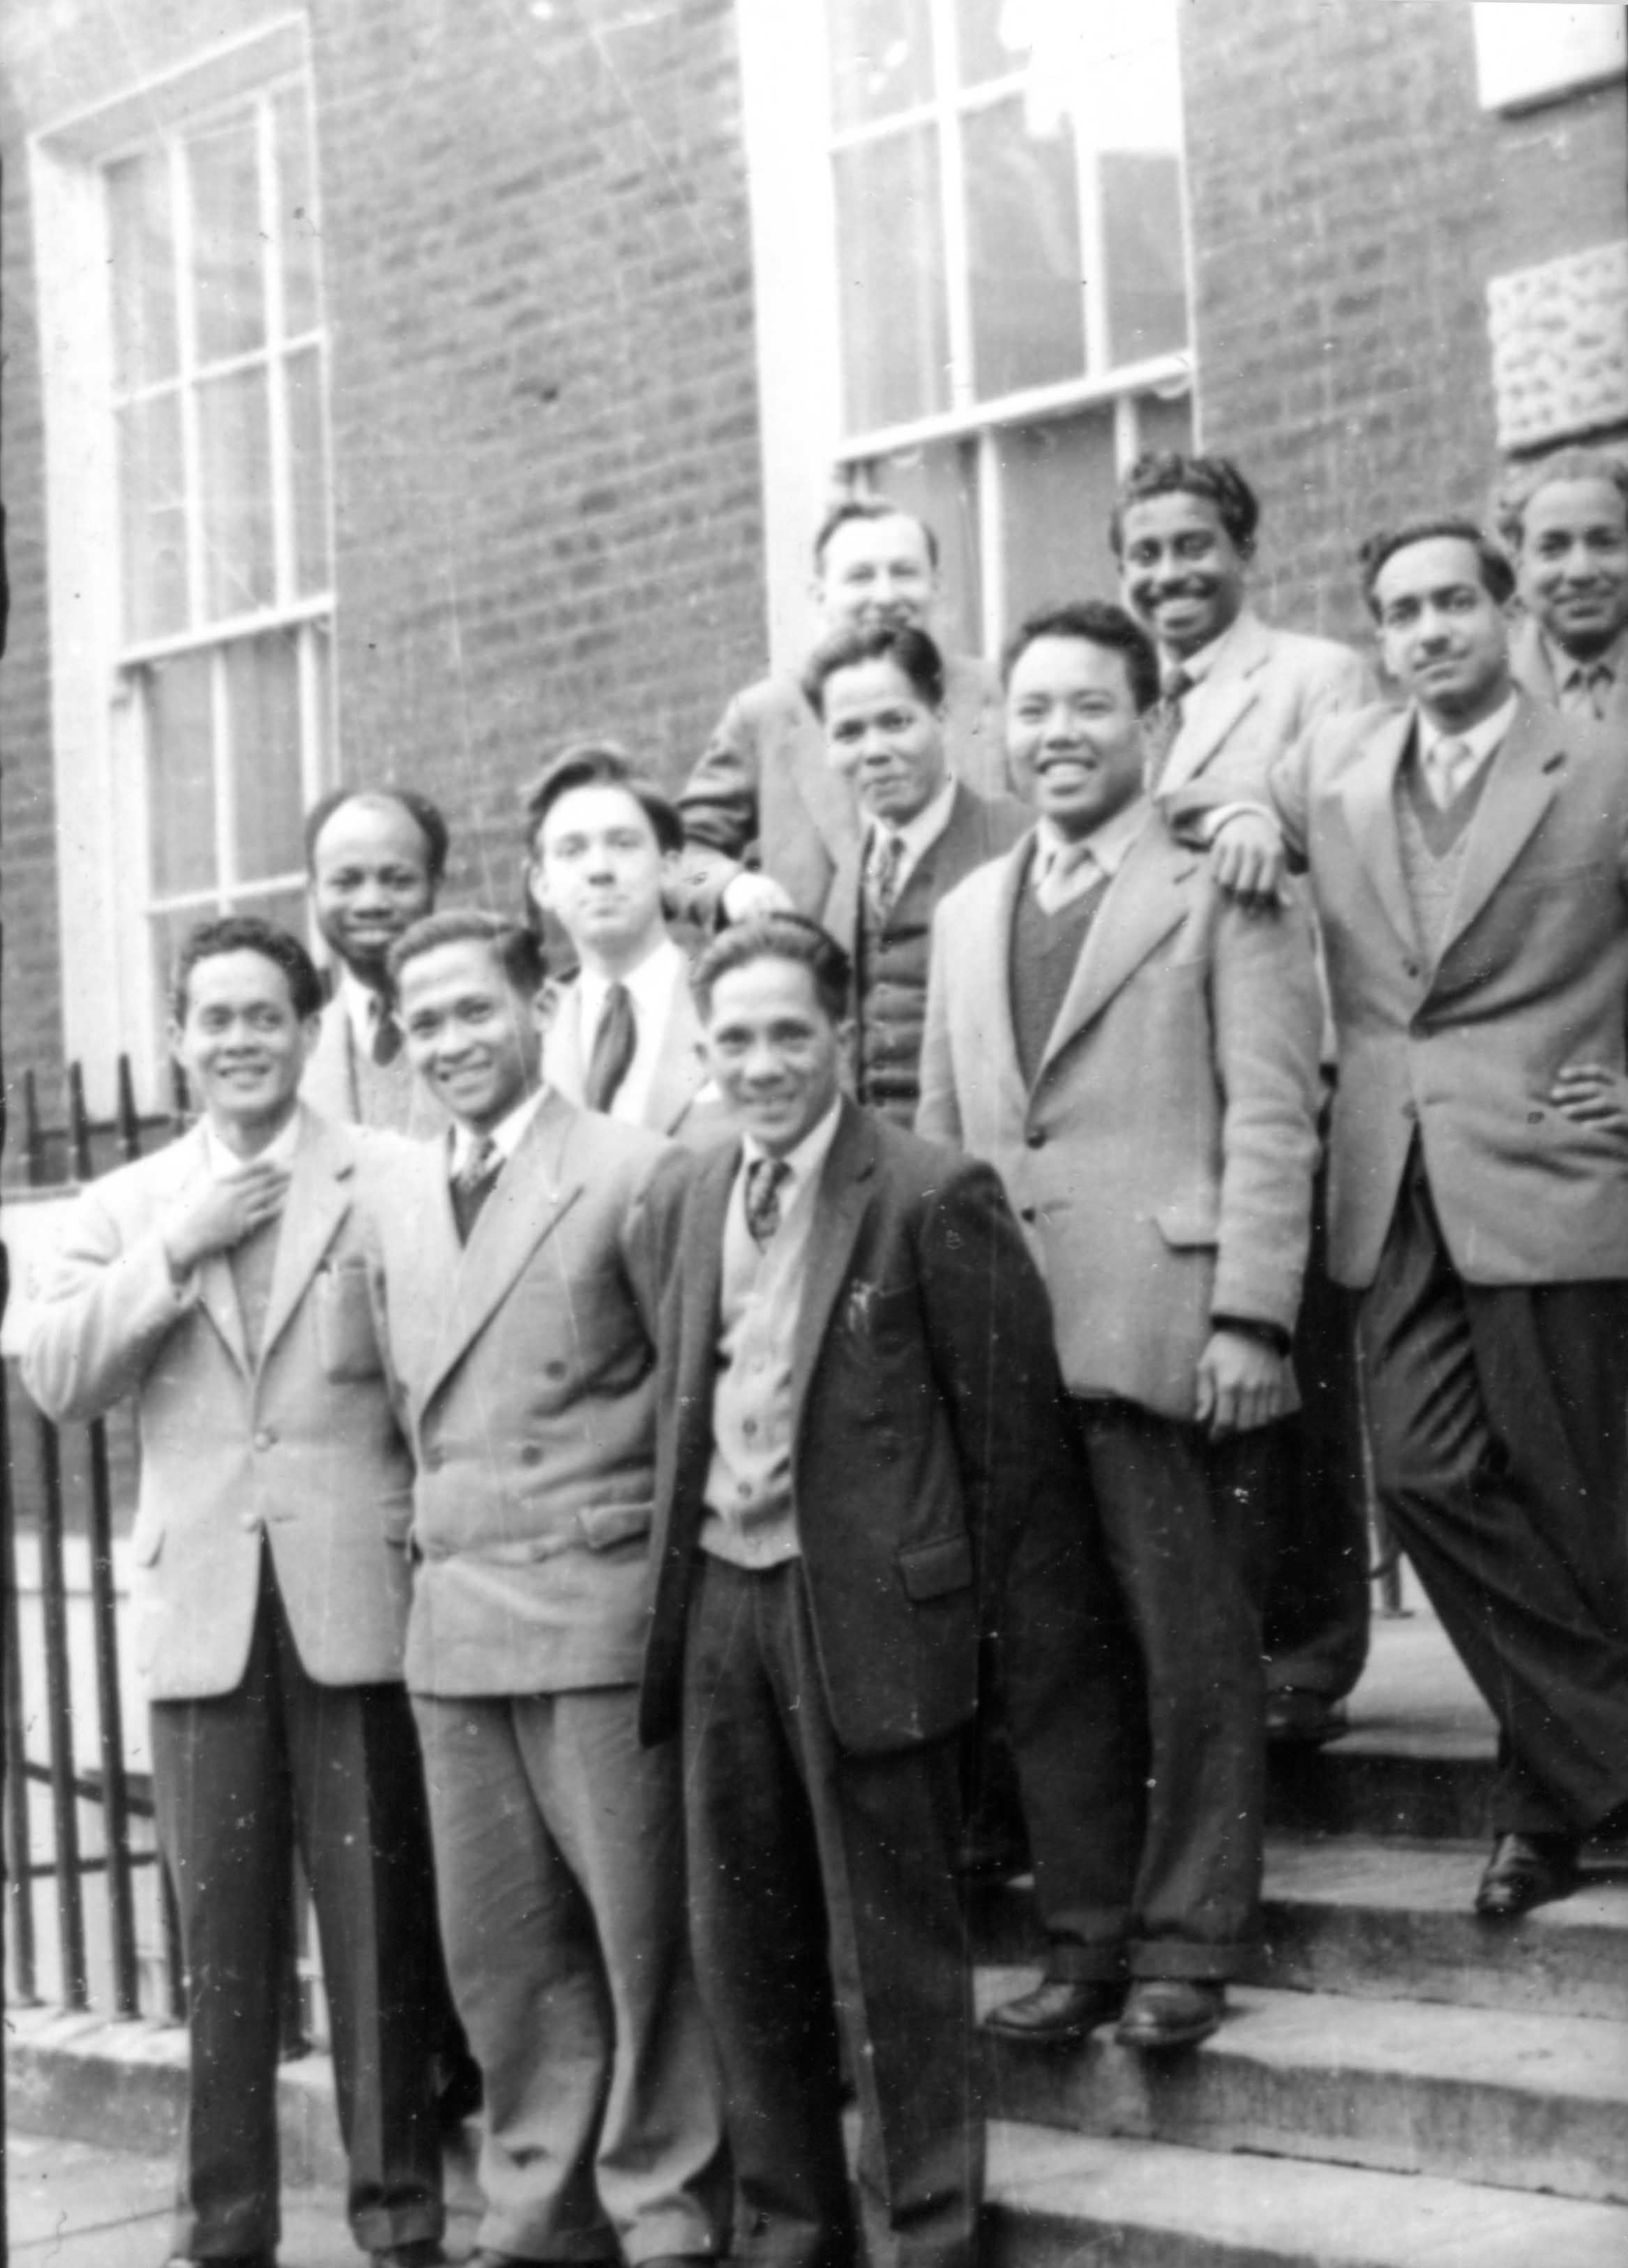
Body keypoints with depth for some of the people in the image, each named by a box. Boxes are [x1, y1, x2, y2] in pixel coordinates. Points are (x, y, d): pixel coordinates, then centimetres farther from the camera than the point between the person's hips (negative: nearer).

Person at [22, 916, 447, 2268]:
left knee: (379, 1919, 3)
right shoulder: (126, 1206, 12)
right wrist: (173, 1251, -8)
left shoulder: (391, 1182, 3)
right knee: (221, 1928, 7)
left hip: (358, 1597, -2)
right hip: (201, 1607, 2)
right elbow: (56, 1383, 1)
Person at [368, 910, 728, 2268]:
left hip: (599, 1606, -6)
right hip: (453, 1618, 6)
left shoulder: (629, 1174, -8)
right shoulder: (399, 1203, 13)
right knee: (500, 1948, 11)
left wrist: (672, 1560, -8)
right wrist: (435, 1540, 9)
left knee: (641, 1932, 1)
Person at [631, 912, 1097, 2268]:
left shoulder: (933, 1198, -10)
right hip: (718, 1601, 6)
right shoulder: (677, 1203, 9)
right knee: (744, 1950, 14)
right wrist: (680, 1569, 13)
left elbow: (1011, 1422, -7)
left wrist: (978, 1602, -4)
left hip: (863, 1607, -6)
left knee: (894, 1953, 1)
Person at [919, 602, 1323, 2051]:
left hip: (1168, 1333, -5)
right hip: (1005, 1339, 5)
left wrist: (1248, 1317, -13)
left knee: (1193, 1655, -1)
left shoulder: (1223, 892, 1)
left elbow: (1270, 1117, -5)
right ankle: (1086, 1937, 16)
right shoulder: (968, 914, 20)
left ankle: (1188, 1945, 8)